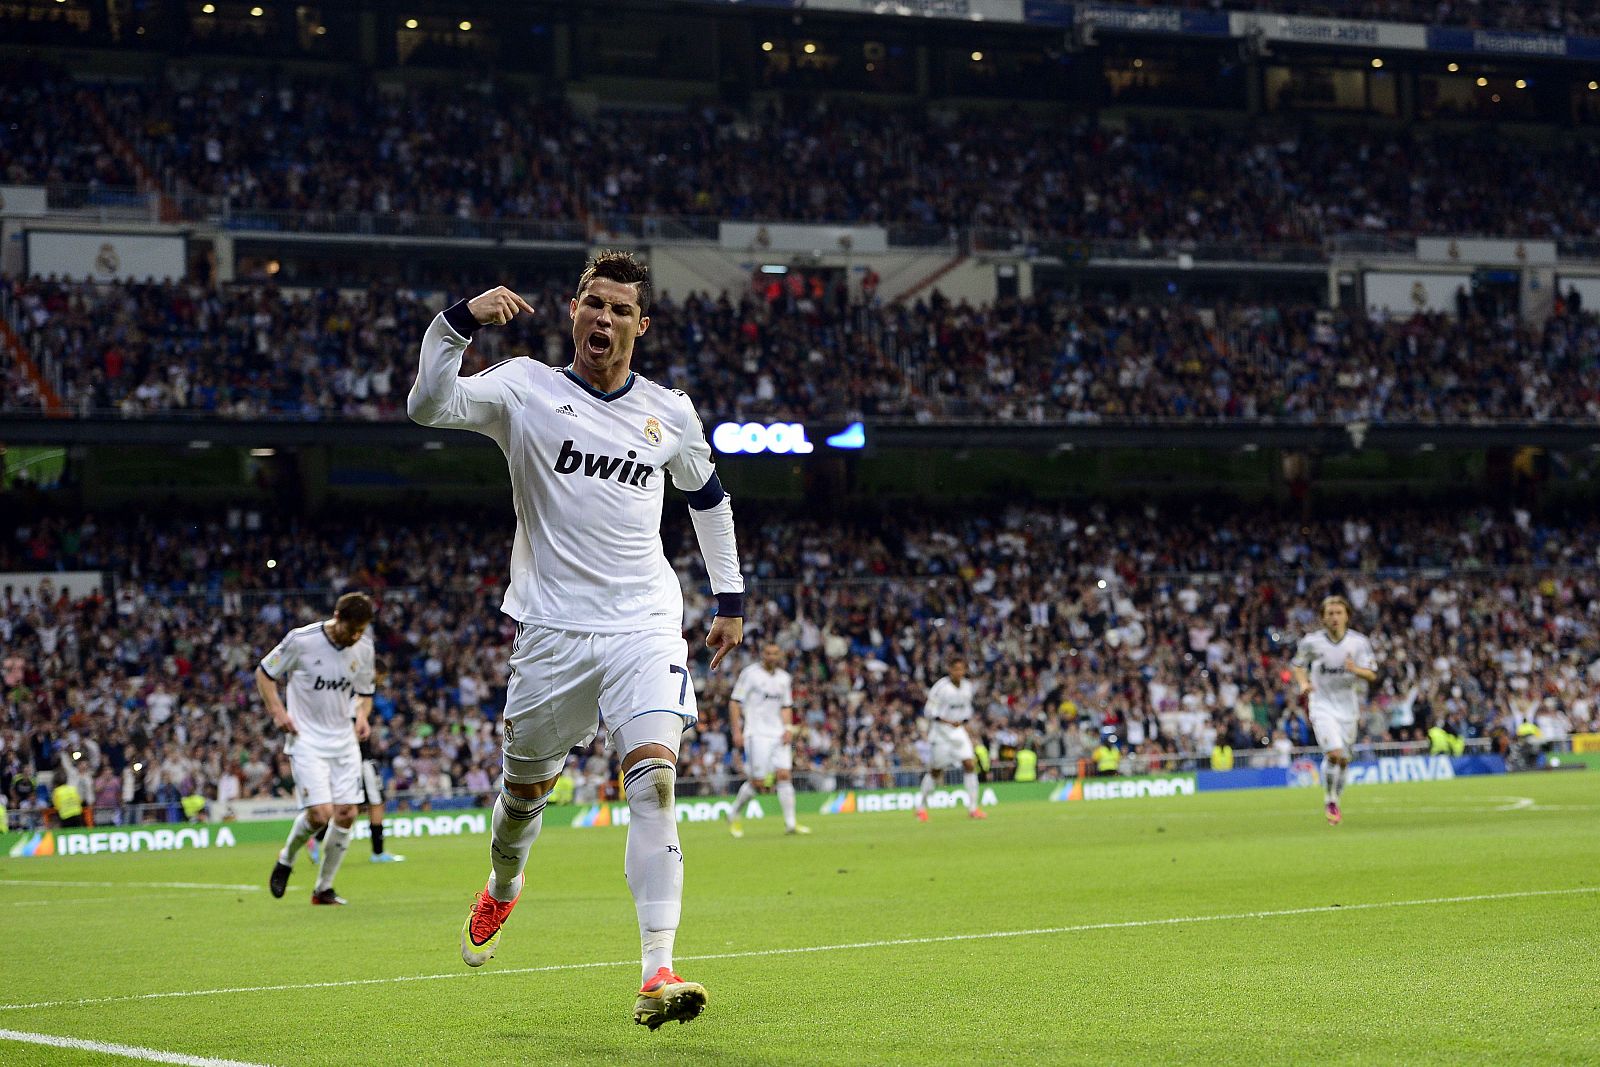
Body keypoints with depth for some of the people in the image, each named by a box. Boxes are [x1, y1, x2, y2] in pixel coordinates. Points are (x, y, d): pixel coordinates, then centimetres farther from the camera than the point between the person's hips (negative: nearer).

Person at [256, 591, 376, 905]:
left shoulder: (363, 648, 1)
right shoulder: (301, 640, -13)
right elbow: (264, 673, -1)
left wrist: (362, 715, -4)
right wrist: (277, 711, -13)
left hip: (344, 740, 5)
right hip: (306, 740, -5)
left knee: (347, 814, -3)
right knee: (320, 813, -16)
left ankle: (324, 888, 12)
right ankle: (286, 859, 15)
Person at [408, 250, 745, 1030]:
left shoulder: (669, 413, 8)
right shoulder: (527, 388, -1)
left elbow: (707, 494, 26)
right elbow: (428, 406, -17)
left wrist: (730, 597, 26)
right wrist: (460, 322, -30)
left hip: (645, 627, 1)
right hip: (552, 629, 0)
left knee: (653, 775, -19)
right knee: (526, 785, 12)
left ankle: (657, 974, -25)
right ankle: (502, 889, 48)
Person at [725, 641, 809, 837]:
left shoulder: (784, 678, 13)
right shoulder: (750, 673, -4)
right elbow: (735, 702, -4)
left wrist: (788, 728, 6)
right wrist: (737, 731, -11)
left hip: (778, 734, 5)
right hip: (756, 733, -5)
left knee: (784, 775, -7)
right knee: (757, 782, -8)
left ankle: (790, 823, -7)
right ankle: (734, 814, 14)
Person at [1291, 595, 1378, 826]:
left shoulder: (1359, 642, -4)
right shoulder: (1311, 641, -6)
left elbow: (1372, 676, -4)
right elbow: (1298, 665, 10)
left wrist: (1356, 670, -25)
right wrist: (1303, 683, -9)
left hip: (1348, 706, 3)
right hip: (1322, 705, -3)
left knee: (1343, 760, 8)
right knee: (1334, 753, -21)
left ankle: (1334, 801, 30)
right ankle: (1329, 801, -1)